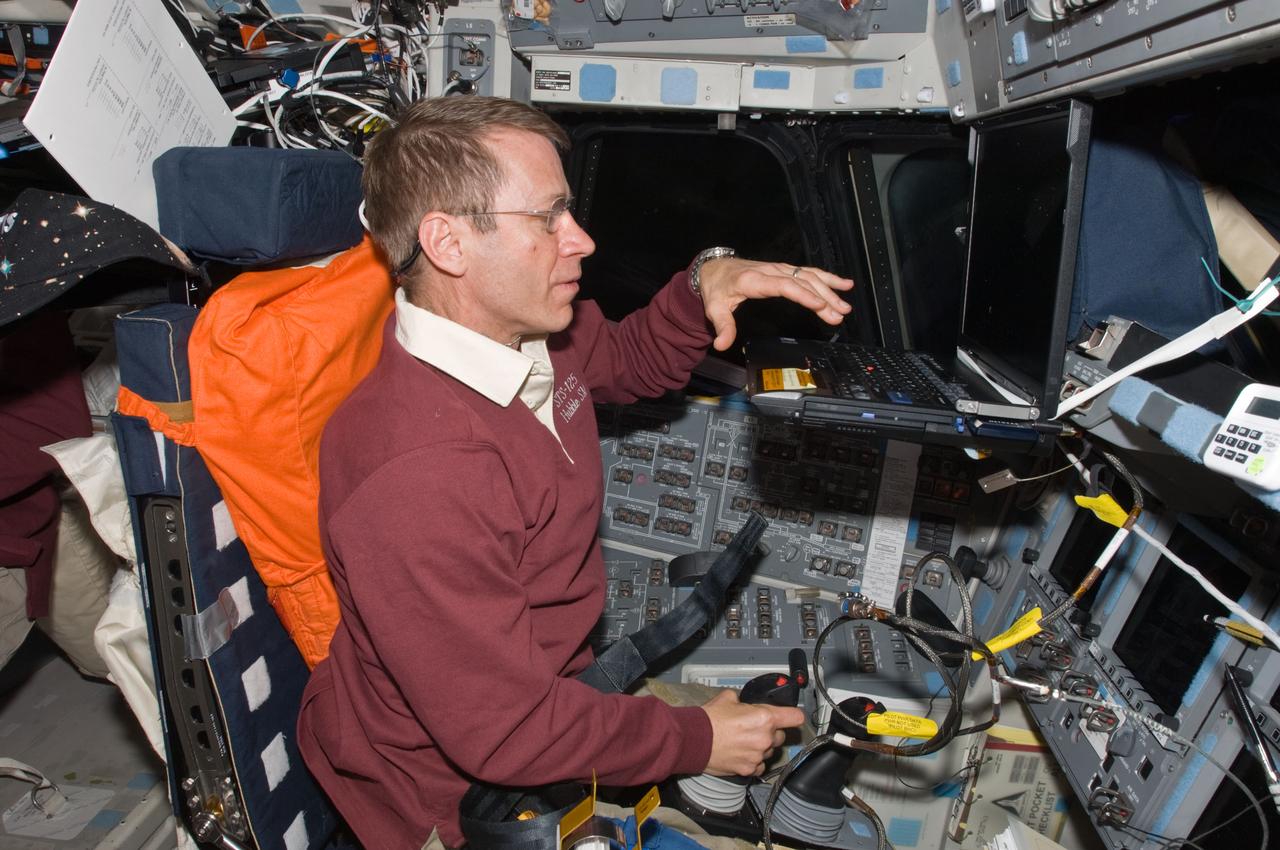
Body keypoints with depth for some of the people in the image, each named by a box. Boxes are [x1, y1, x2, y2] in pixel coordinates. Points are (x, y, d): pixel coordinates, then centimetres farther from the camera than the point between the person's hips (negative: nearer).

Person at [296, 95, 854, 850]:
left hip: (549, 678, 7)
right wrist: (697, 742, -17)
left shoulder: (525, 331, -10)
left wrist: (703, 288, -9)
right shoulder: (415, 476, -37)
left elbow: (634, 361, 12)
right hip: (451, 789, -7)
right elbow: (505, 732, -29)